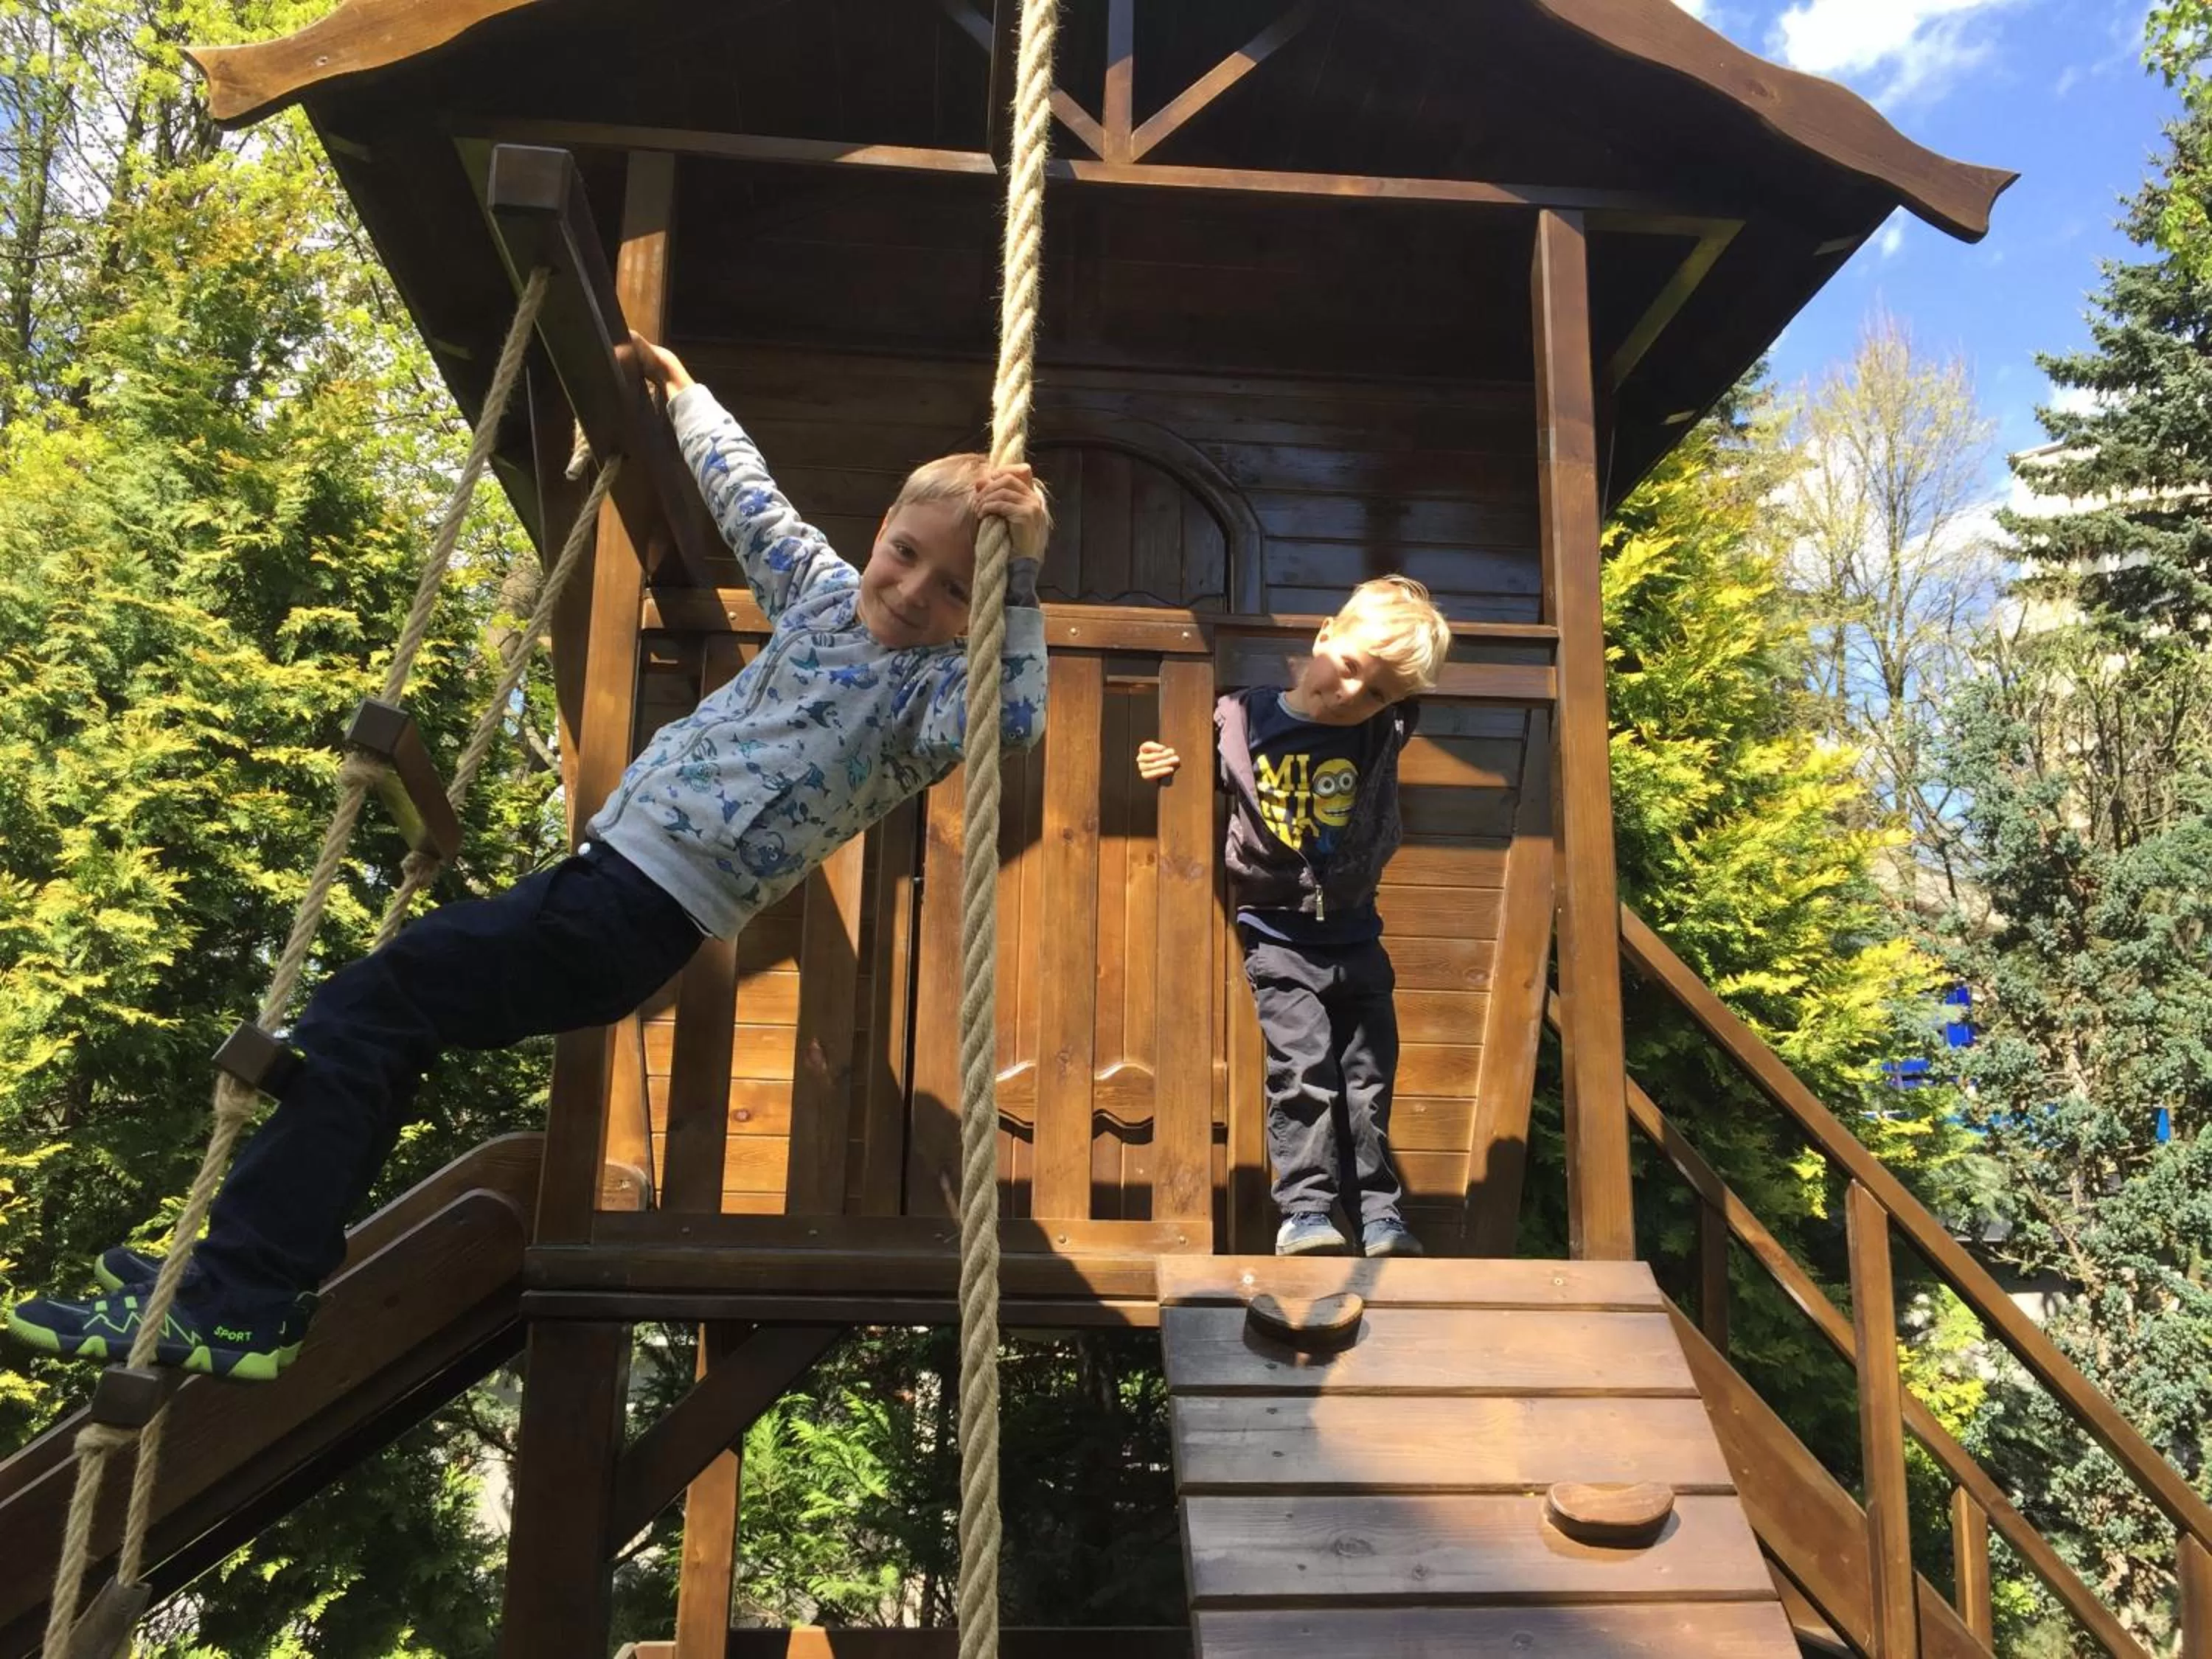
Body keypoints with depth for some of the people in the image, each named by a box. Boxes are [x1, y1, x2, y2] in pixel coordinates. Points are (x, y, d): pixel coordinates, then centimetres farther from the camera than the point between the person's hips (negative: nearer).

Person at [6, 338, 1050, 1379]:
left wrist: (1019, 580, -34)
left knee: (369, 1008, -11)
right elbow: (749, 494, 28)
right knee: (379, 1023, 14)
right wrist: (683, 394, 39)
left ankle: (237, 1308, -4)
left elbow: (1015, 721, -31)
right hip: (613, 867, 9)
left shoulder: (932, 686, -9)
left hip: (645, 909, -9)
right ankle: (240, 1279, 24)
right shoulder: (827, 589, 12)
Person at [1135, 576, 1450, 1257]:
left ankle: (1378, 1212, 20)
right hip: (1278, 933, -3)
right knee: (1303, 1072, -10)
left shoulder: (1385, 729, -8)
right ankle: (1305, 1210, -1)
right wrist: (1162, 768, -16)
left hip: (1355, 933, 3)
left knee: (1368, 1079, 8)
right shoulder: (1240, 719, -13)